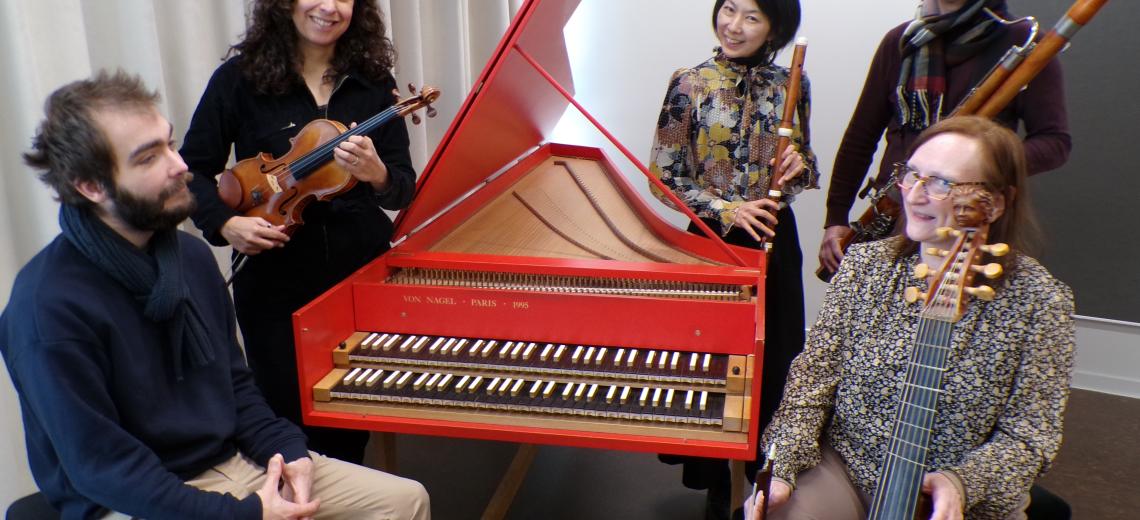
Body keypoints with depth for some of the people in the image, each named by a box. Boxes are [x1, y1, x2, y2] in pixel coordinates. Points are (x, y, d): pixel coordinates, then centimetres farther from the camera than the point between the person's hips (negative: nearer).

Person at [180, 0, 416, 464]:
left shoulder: (373, 81, 0)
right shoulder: (240, 78, -5)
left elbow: (404, 191, -3)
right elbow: (194, 170, 1)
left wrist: (377, 174, -25)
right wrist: (226, 223, -17)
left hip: (362, 274, 2)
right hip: (275, 283, -2)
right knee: (288, 416, 8)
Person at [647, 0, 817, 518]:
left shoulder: (791, 85, 3)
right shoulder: (689, 84, -7)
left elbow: (804, 169, 12)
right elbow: (663, 176, -7)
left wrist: (799, 165, -11)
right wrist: (726, 209, -19)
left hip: (775, 239, 3)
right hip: (715, 239, -3)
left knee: (774, 363, 10)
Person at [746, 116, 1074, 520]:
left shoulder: (1039, 303, -10)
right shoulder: (865, 265, -4)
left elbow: (1028, 434, -7)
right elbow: (813, 376, -4)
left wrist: (961, 484, -24)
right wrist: (782, 468, -16)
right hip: (844, 471, 1)